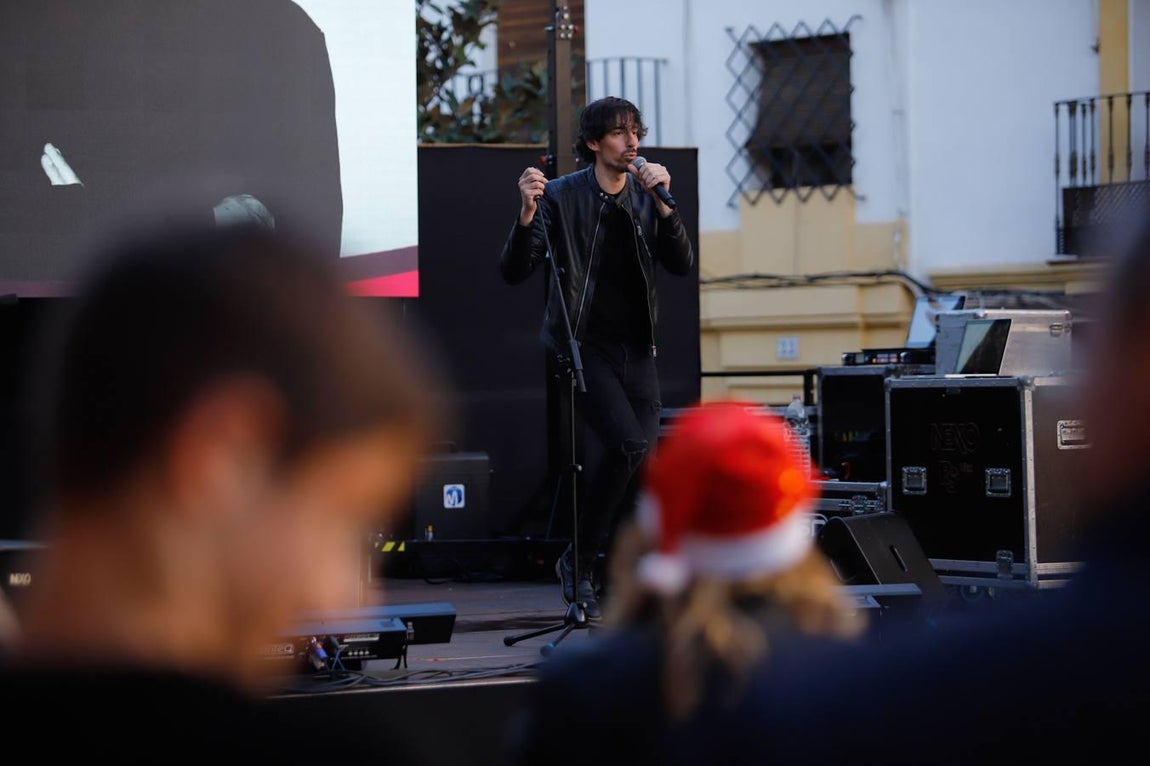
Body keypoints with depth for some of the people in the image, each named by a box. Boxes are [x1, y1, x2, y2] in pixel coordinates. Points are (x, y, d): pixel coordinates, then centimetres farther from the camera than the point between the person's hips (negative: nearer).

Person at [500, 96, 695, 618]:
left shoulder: (646, 196, 6)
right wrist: (527, 214, -29)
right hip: (584, 346, -5)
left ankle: (611, 576, 13)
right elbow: (514, 272, -12)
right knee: (627, 444, -22)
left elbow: (682, 264, -4)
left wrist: (662, 204, -16)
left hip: (636, 349, 5)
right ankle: (578, 562, -6)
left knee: (639, 461, -1)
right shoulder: (561, 196, -7)